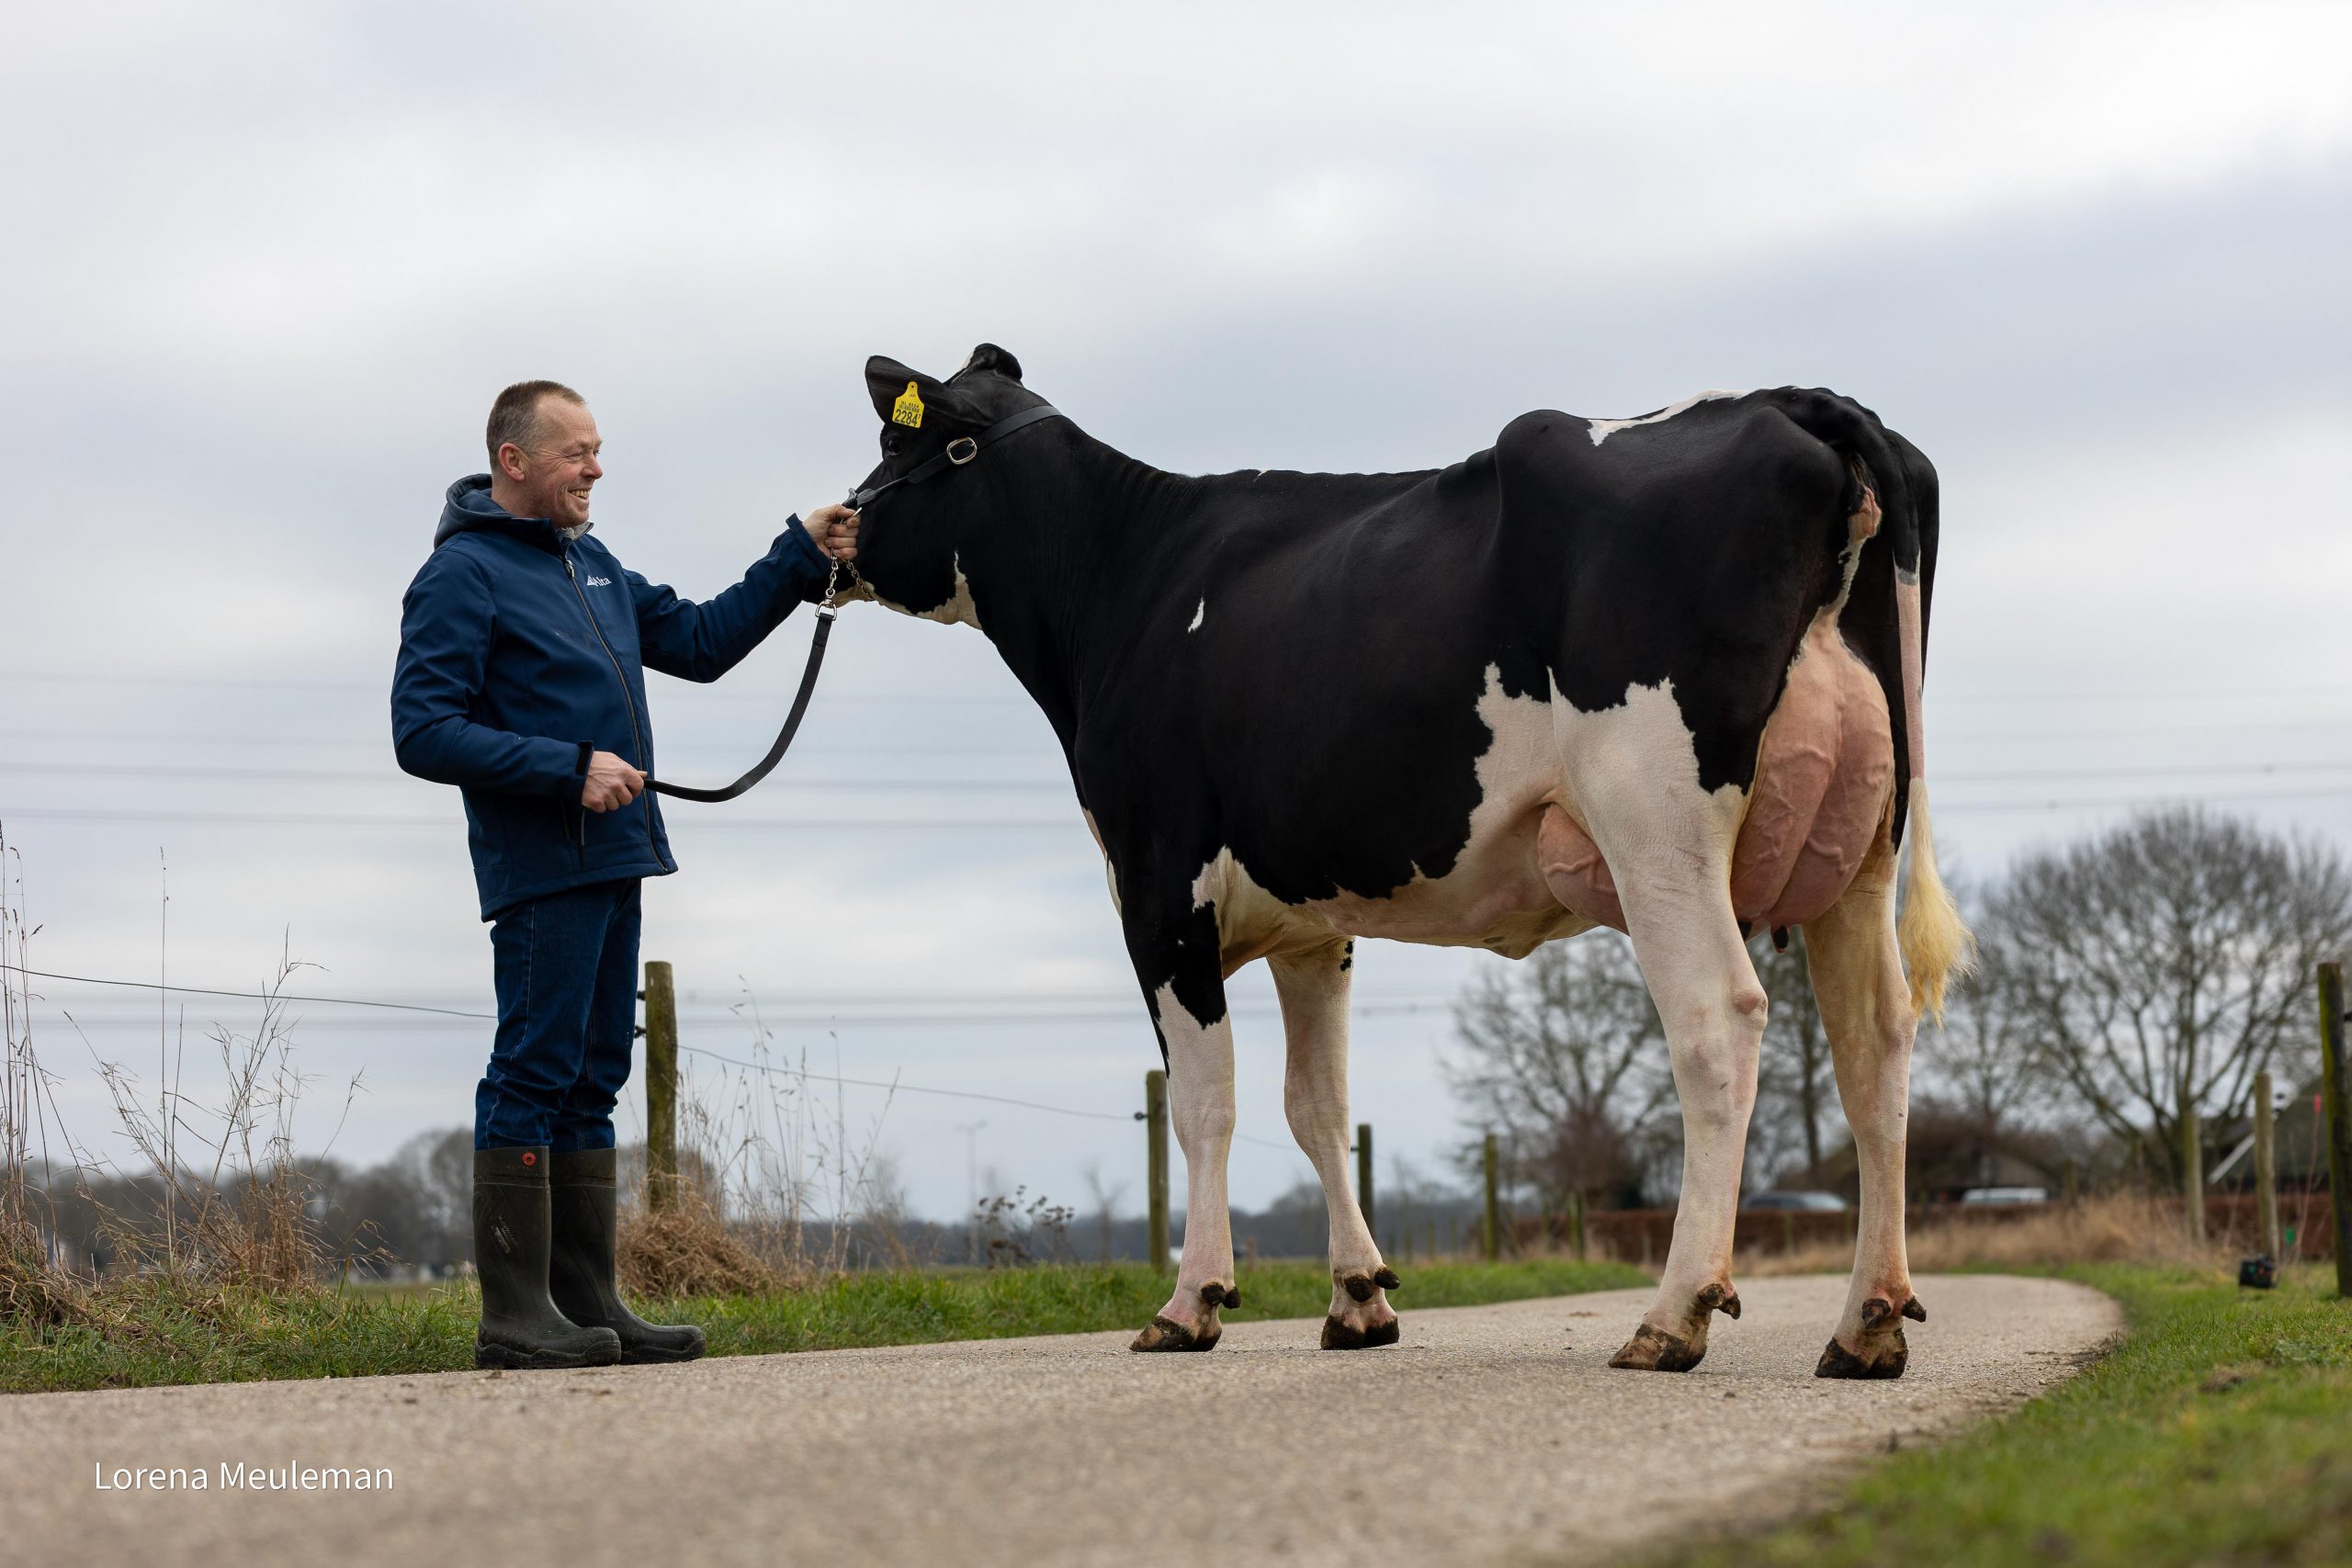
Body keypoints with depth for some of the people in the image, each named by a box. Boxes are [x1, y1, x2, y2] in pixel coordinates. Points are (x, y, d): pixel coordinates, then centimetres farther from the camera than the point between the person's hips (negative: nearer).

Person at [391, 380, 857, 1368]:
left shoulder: (590, 565, 18)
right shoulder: (462, 574, -8)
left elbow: (699, 642, 23)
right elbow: (424, 733, -14)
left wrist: (802, 557, 13)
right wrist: (570, 767, -19)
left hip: (612, 861, 9)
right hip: (538, 867, -9)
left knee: (590, 1080, 9)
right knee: (533, 1077, -9)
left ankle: (587, 1303, 13)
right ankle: (515, 1314, -7)